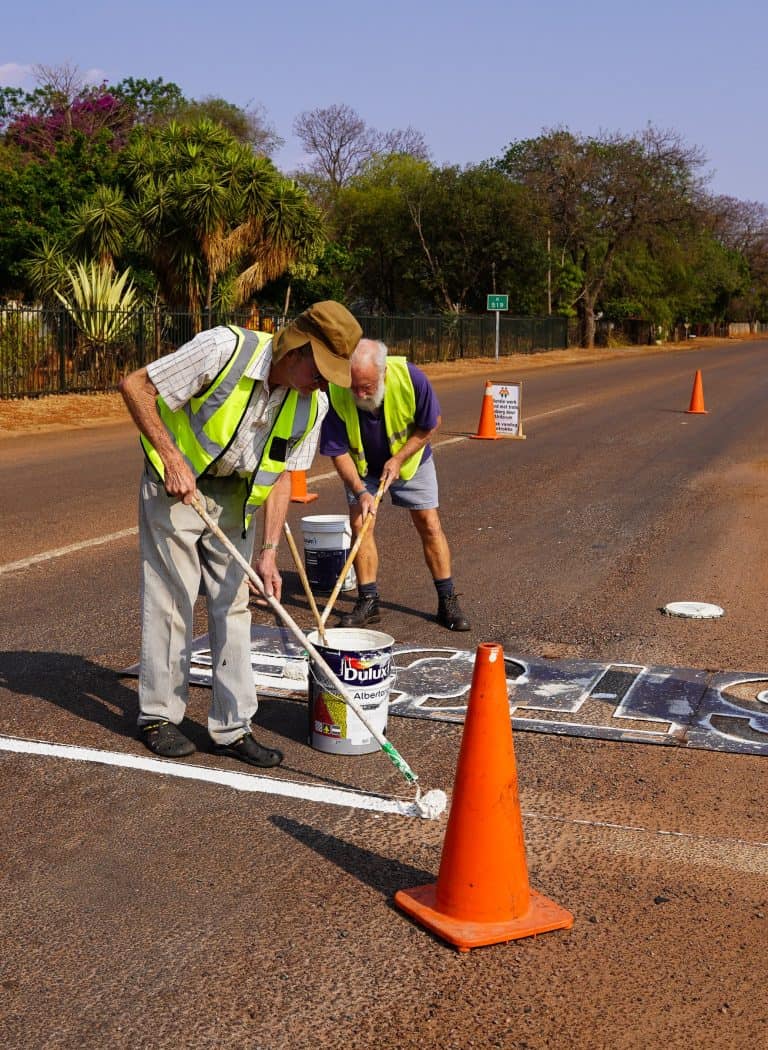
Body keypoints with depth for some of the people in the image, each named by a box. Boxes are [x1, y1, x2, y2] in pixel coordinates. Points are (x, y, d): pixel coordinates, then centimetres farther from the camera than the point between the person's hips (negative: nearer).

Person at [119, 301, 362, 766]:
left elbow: (281, 475, -3)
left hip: (235, 496, 5)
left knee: (233, 605, 5)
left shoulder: (313, 404, -11)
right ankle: (159, 716, 17)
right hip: (176, 485, -5)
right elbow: (134, 386, -21)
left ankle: (233, 727, 14)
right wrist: (172, 457, -26)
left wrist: (269, 551, -12)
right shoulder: (223, 349, -27)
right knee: (170, 600, 0)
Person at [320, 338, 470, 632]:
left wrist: (399, 459, -21)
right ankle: (369, 602, 3)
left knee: (429, 525, -1)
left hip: (411, 458, 0)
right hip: (363, 466, 1)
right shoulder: (335, 393, -32)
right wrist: (360, 491, -31)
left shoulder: (410, 378, -34)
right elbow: (338, 452, -21)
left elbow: (430, 425, -15)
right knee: (360, 524, -9)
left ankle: (448, 601, 10)